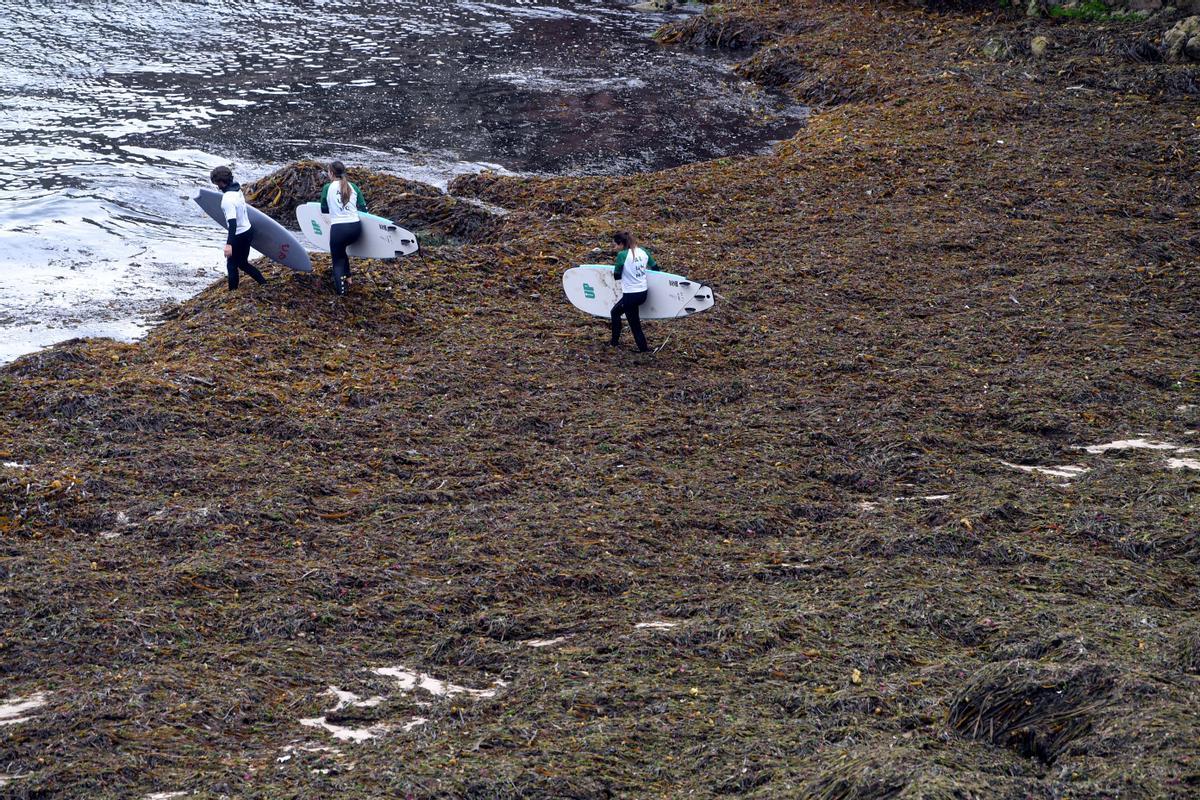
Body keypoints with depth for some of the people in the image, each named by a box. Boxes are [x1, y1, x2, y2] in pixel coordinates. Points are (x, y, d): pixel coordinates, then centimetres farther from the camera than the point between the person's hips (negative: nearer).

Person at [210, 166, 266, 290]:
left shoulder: (228, 199, -27)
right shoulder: (237, 189, 0)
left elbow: (232, 223, -32)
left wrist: (229, 244, -36)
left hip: (239, 235, -9)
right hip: (248, 230, 9)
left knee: (232, 265, 6)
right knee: (242, 263, 21)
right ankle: (264, 283, 23)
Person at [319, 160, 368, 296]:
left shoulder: (328, 187, 1)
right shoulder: (353, 187, 9)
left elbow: (324, 209, 11)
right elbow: (363, 208, 8)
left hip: (338, 229, -4)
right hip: (356, 227, 4)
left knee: (337, 258, 12)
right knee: (341, 250, 31)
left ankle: (340, 285, -8)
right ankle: (347, 278, 26)